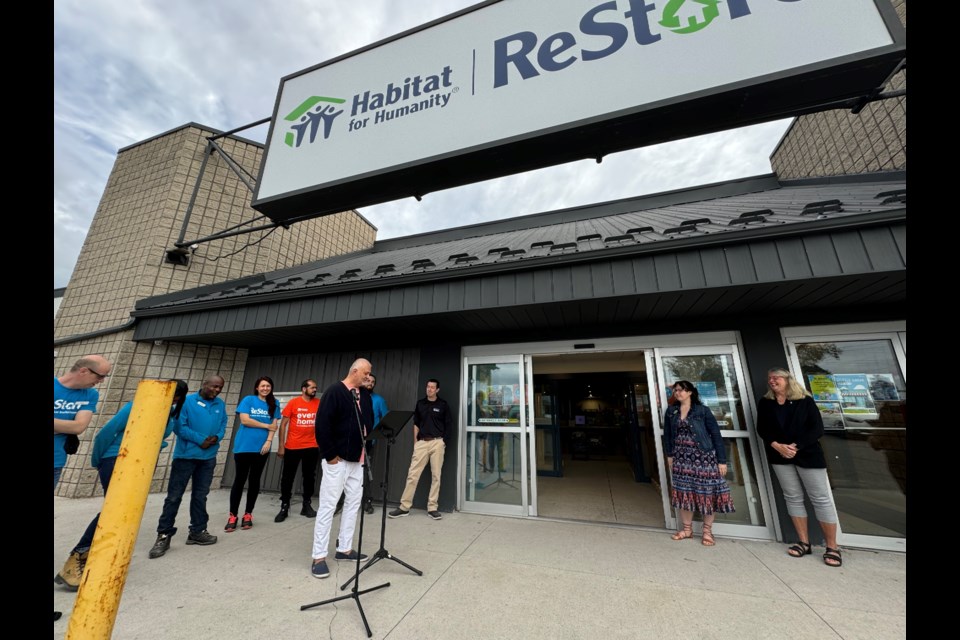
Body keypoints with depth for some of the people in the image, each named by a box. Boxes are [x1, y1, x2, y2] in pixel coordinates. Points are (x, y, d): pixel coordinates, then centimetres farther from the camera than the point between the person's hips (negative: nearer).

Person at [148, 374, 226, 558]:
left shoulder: (220, 405, 6)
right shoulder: (187, 401, -8)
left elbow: (223, 425, 8)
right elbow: (179, 426, -12)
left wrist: (216, 437, -13)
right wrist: (200, 440, -16)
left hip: (208, 458, 4)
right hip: (185, 455, -4)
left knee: (200, 496, 13)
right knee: (174, 496, 2)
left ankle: (198, 531, 24)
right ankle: (164, 535, 15)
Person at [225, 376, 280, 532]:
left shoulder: (274, 404, 7)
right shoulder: (248, 400, 0)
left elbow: (274, 424, 1)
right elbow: (244, 420, -10)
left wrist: (268, 441, -12)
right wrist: (266, 425, -6)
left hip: (261, 448, 2)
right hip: (243, 446, -2)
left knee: (255, 480, 9)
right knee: (239, 479, 4)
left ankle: (248, 514, 20)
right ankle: (232, 516, 14)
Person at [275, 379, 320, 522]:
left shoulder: (319, 403, 0)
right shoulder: (293, 403, -5)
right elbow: (283, 424, -2)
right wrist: (281, 446, -5)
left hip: (312, 447, 2)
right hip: (292, 447, -2)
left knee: (309, 477, 11)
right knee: (287, 477, 9)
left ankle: (307, 505, 24)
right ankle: (284, 507, 24)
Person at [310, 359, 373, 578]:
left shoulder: (365, 394, 7)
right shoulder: (334, 391, -15)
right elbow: (322, 424, -18)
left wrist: (366, 448, 6)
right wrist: (330, 454, -16)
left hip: (357, 459, 8)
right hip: (337, 459, -8)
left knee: (353, 503, 15)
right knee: (327, 506, 2)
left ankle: (344, 548, 29)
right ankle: (319, 556, 16)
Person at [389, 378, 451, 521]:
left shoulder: (443, 405, 0)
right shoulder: (420, 403, 8)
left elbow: (449, 424, 4)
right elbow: (416, 423, 12)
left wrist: (443, 439, 2)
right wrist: (415, 441, 7)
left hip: (437, 442, -2)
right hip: (422, 442, 2)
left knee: (436, 475, 4)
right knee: (412, 474, 1)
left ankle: (432, 508, 15)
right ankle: (404, 507, 13)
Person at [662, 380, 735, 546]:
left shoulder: (702, 410, -6)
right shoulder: (671, 411, 4)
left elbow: (716, 434, -6)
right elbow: (667, 434, 10)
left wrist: (722, 460, -9)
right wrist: (669, 455, 8)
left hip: (703, 456, -3)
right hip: (681, 457, 3)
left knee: (708, 492, 3)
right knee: (684, 492, 8)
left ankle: (707, 531, 20)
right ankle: (687, 528, 22)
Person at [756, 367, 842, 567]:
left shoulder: (805, 401, -1)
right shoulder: (764, 403, 5)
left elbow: (817, 428, -7)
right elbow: (762, 429, 1)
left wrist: (796, 446, -17)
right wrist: (777, 446, -14)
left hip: (807, 454, -2)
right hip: (780, 456, 2)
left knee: (821, 498, 1)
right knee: (793, 498, 6)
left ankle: (832, 547, 13)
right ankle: (804, 542, 15)